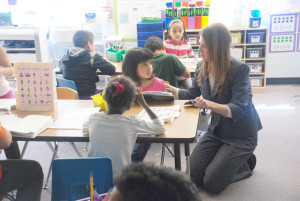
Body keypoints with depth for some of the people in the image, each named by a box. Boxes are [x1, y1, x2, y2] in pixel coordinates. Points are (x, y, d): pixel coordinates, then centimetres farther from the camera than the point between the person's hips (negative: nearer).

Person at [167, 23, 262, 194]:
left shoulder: (239, 69, -23)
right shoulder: (202, 67, -5)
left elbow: (238, 109, -31)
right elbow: (192, 93, 13)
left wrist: (209, 104, -47)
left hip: (241, 135, -6)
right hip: (216, 130, 6)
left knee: (212, 184, -9)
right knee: (195, 176, 2)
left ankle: (246, 164, 17)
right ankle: (228, 158, 25)